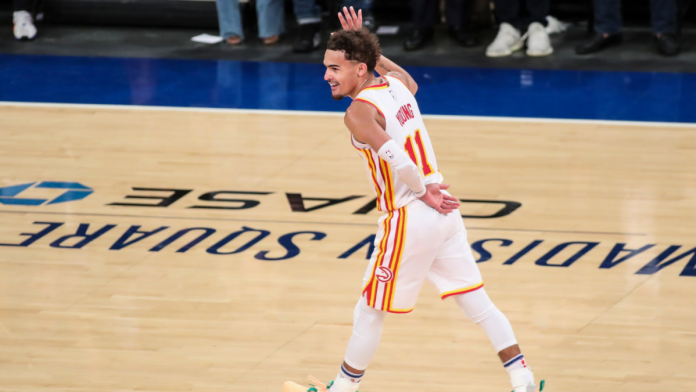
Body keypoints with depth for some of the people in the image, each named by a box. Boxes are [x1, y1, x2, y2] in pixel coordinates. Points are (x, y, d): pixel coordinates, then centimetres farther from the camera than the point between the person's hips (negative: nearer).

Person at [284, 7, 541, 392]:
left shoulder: (359, 112, -16)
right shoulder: (395, 84, 7)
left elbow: (398, 161, -30)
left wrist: (423, 191, -12)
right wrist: (365, 46, 30)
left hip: (410, 218, -8)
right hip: (443, 210, 8)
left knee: (369, 312, 8)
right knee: (477, 301, 12)